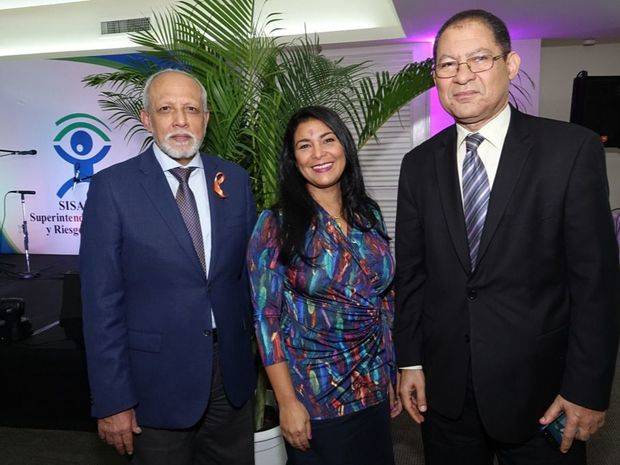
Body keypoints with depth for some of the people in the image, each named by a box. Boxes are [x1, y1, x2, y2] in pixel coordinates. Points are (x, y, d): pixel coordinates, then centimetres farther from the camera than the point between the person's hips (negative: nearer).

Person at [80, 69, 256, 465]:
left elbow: (248, 273, 8)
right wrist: (112, 400, -9)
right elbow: (101, 302, -9)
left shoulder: (235, 180, 2)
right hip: (158, 381, -3)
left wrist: (261, 357, 9)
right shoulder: (113, 186, -9)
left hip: (233, 372, 4)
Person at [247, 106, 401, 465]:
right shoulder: (276, 225, -11)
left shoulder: (369, 215, 2)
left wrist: (392, 375, 9)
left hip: (374, 390, 5)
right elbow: (267, 319, -11)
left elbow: (384, 303, 8)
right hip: (314, 398, -4)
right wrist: (287, 402, -13)